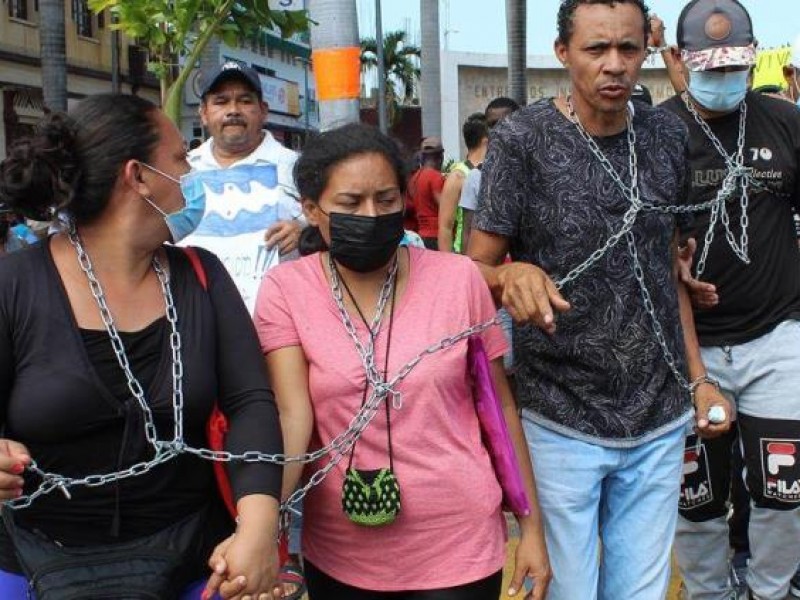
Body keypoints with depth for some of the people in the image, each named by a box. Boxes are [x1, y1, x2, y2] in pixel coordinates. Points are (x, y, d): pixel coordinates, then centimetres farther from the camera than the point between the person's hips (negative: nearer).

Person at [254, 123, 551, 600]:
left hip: (458, 547, 0)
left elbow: (500, 407, 1)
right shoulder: (285, 289, -7)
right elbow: (292, 418, -16)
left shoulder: (458, 279, -7)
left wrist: (532, 526, 4)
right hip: (340, 555, 1)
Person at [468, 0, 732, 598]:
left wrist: (697, 376, 9)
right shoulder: (521, 139, -9)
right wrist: (513, 273, -31)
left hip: (660, 422, 4)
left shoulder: (668, 135, 5)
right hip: (560, 422, -4)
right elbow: (474, 270, -8)